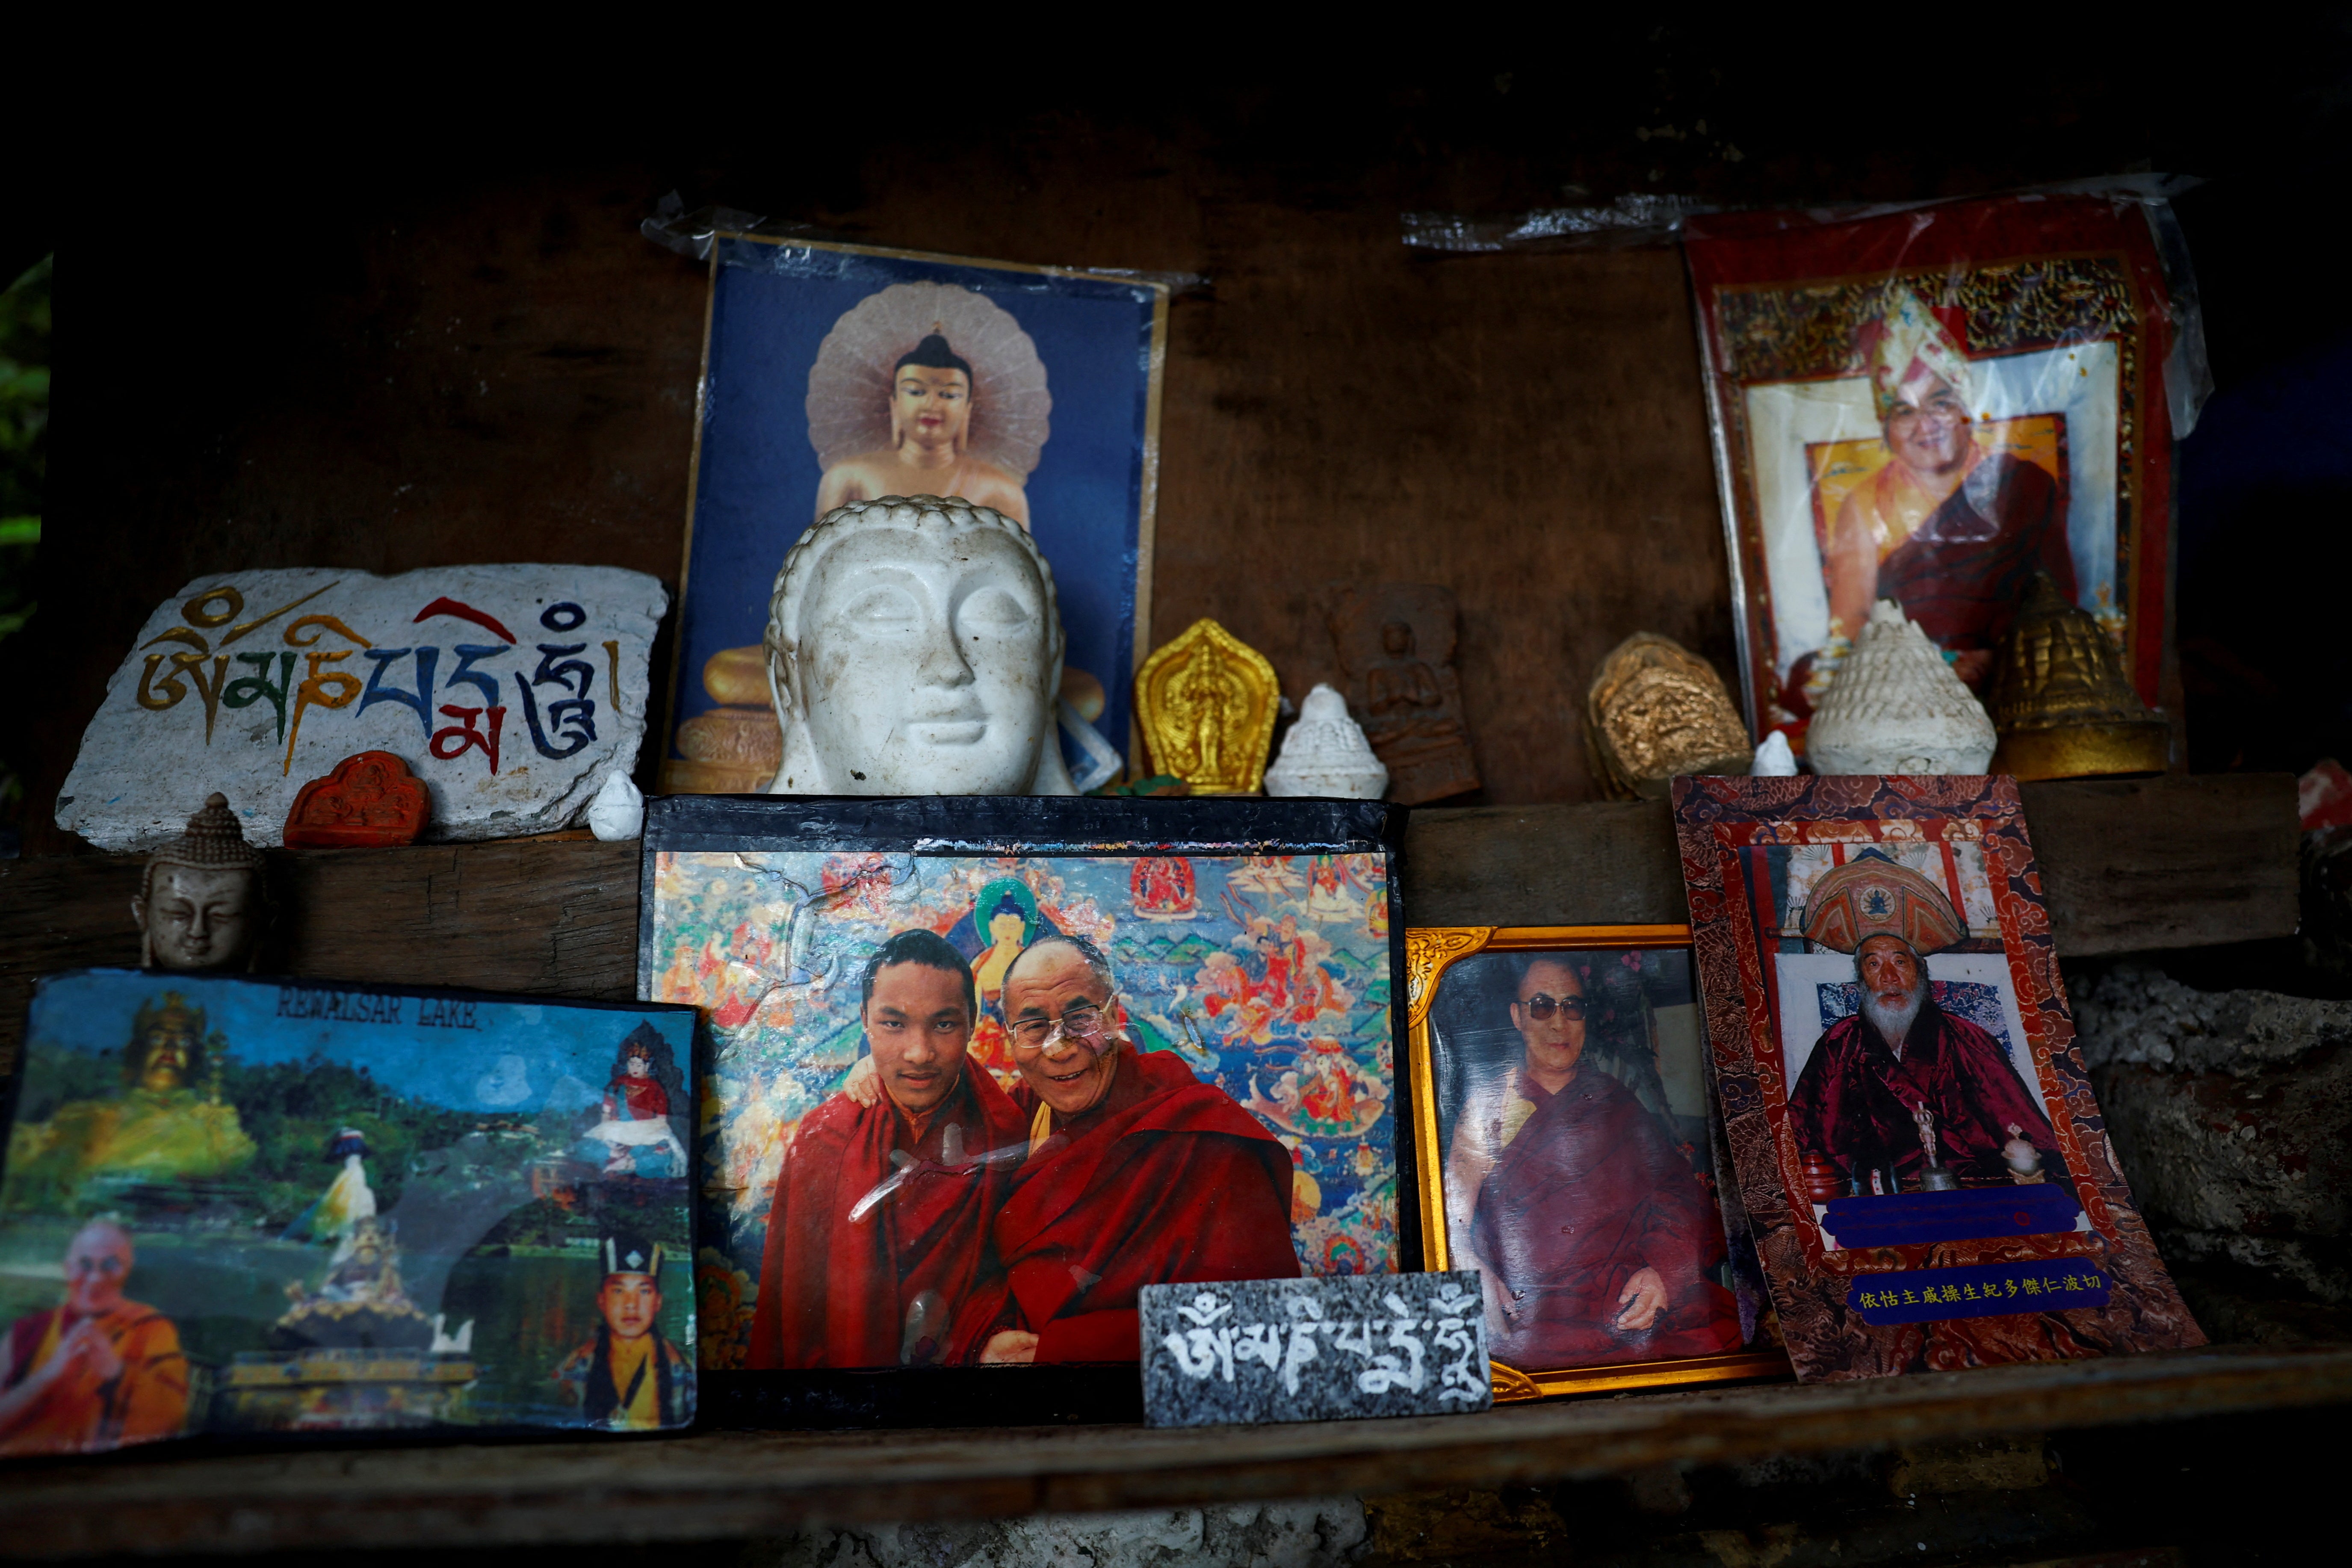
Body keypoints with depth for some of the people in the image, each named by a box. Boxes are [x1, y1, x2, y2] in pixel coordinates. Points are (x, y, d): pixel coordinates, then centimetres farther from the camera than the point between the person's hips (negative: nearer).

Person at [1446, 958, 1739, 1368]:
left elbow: (1678, 1193, 7)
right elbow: (1452, 1222, 4)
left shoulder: (1619, 1103, 15)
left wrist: (1661, 1270, -12)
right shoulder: (1487, 1111, 11)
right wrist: (1481, 1282, -16)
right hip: (1529, 1314, -3)